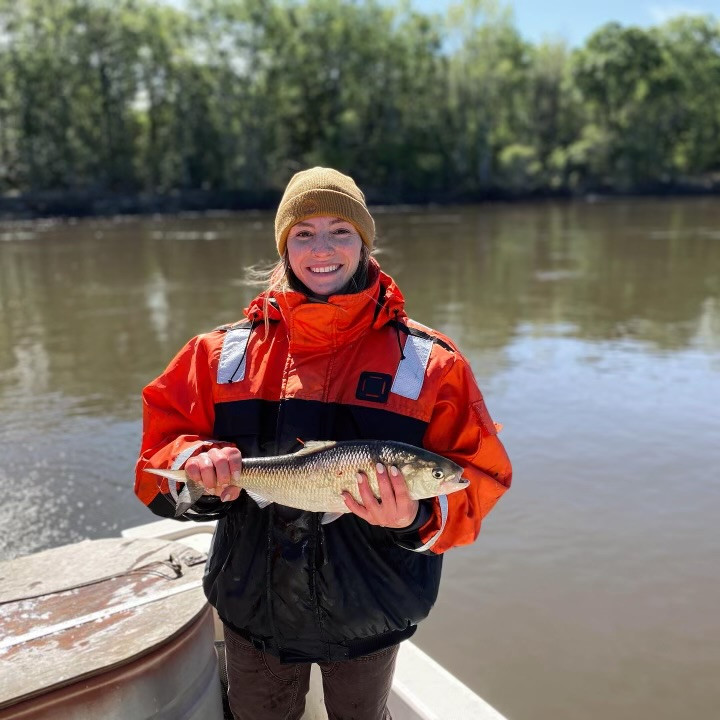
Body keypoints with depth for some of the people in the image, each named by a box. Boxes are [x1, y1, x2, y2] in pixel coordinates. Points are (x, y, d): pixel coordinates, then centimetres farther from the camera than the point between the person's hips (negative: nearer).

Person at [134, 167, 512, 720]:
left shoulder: (430, 363, -12)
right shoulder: (224, 353, -6)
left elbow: (480, 475, -12)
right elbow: (159, 451, -3)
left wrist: (419, 518, -30)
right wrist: (197, 466, -25)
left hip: (367, 614, -1)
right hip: (252, 607, 2)